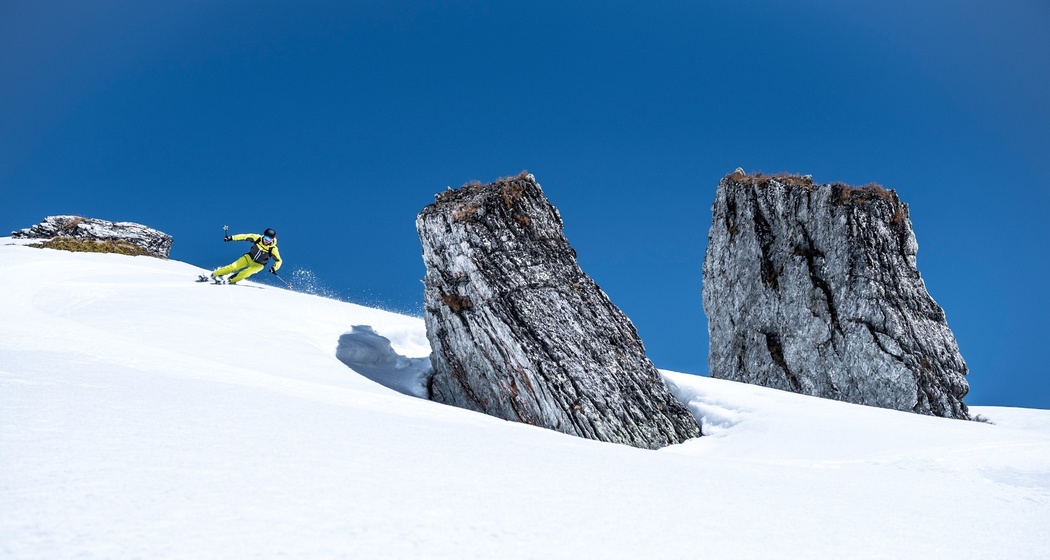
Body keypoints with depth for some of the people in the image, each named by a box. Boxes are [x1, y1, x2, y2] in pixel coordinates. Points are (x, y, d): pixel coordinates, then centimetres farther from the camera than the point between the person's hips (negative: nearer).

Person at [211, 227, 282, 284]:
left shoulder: (273, 249, -27)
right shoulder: (257, 238, -21)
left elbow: (278, 261, -17)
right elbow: (244, 236, -11)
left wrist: (274, 268, -36)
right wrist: (231, 238, -13)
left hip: (258, 265, -2)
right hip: (249, 257, 2)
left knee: (247, 272, -28)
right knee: (234, 267, -9)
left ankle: (232, 280, -9)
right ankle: (215, 274, 6)